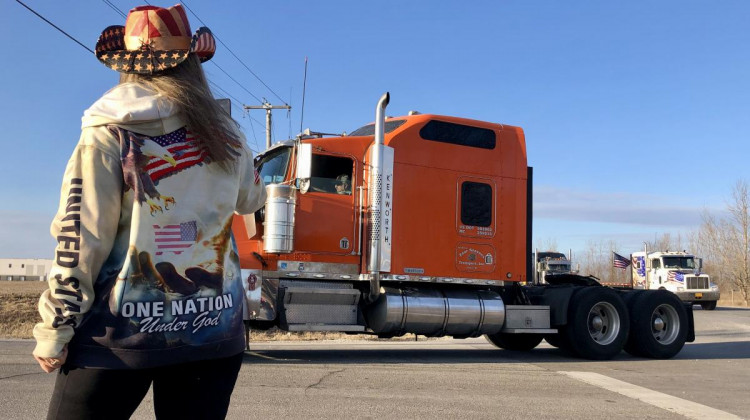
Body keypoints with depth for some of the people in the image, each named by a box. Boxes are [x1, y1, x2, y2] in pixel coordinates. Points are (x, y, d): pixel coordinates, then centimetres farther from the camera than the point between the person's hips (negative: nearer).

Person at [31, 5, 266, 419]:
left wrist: (54, 331, -2)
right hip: (213, 329, 3)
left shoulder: (108, 134, -7)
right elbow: (250, 199, 21)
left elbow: (80, 238, -10)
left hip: (124, 330, -3)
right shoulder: (225, 133, 3)